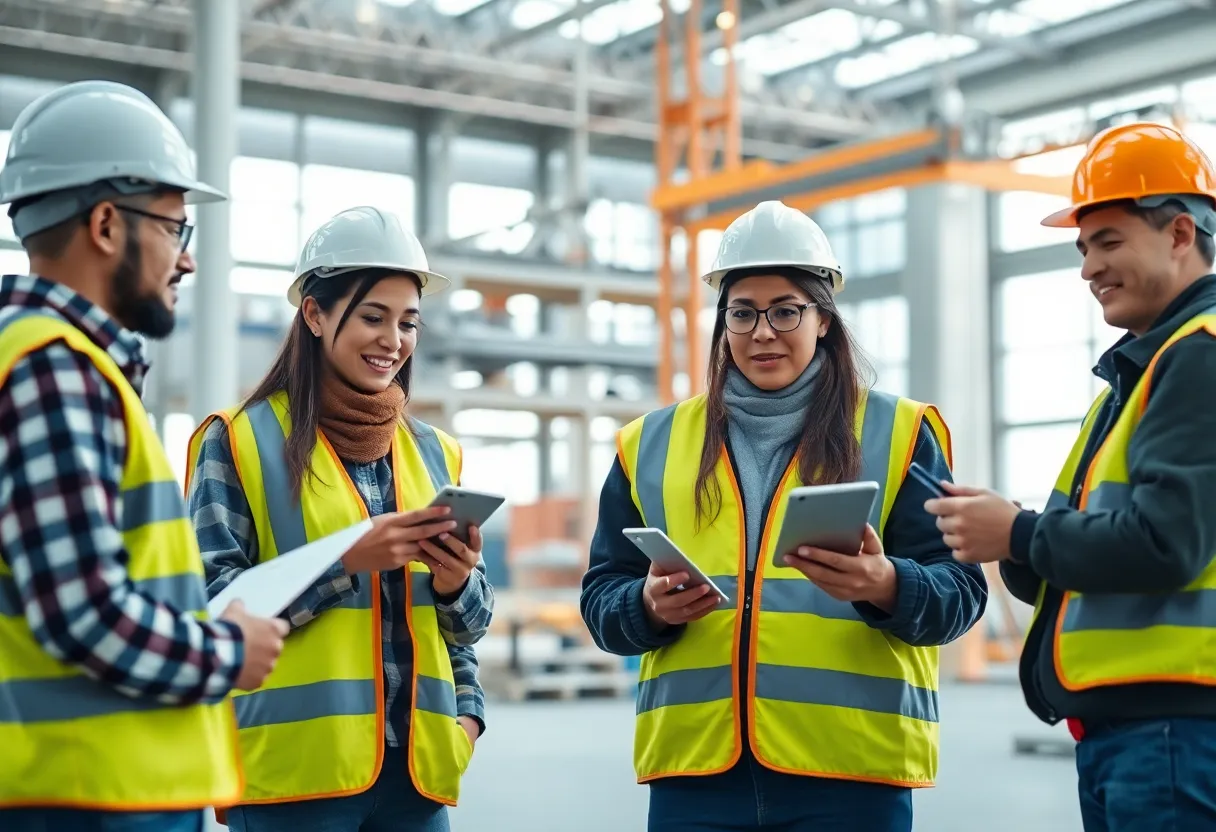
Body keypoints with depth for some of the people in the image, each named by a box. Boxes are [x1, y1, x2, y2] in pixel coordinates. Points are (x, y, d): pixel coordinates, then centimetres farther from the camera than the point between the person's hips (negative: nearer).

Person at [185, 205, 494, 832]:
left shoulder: (433, 452, 13)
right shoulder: (241, 440, -1)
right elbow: (213, 605, -9)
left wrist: (456, 581, -6)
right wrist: (346, 558, -19)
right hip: (294, 769, -4)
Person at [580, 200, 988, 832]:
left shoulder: (898, 433, 7)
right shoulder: (652, 445, 13)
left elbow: (959, 590, 1)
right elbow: (601, 599, 12)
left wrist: (886, 586, -20)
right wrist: (650, 607, -10)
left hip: (851, 762, -2)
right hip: (695, 764, 2)